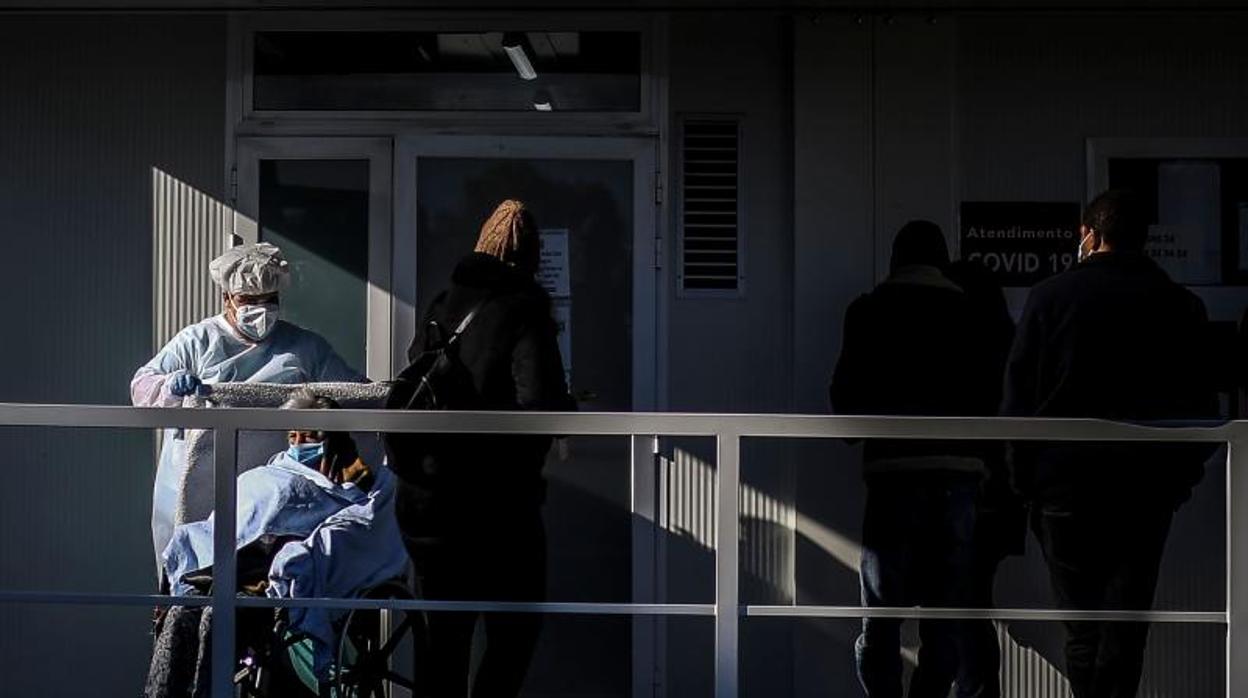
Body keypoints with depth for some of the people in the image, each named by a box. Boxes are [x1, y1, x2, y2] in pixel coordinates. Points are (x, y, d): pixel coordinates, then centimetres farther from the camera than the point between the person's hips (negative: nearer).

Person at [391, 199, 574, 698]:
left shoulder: (442, 306, 8)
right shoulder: (523, 313, -11)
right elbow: (541, 407, -21)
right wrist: (567, 411, 0)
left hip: (425, 497, 6)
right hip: (496, 500, -6)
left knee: (444, 630, 11)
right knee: (515, 628, 6)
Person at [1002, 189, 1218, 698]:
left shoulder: (1051, 295, -2)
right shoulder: (1179, 304, 2)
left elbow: (1017, 395, -3)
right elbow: (1203, 406, 4)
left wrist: (1025, 475, 4)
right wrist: (1183, 473, 13)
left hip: (1066, 483, -1)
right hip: (1148, 487, 1)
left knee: (1082, 624, 6)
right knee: (1127, 619, 6)